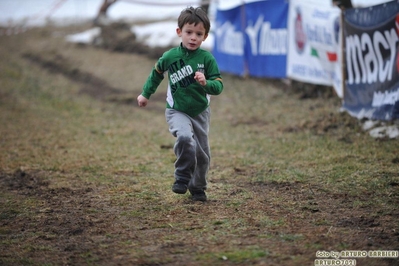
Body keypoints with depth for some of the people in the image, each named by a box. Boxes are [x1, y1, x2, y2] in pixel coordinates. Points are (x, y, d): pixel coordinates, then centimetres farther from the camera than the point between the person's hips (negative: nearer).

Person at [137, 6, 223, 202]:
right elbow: (156, 73, 9)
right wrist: (145, 94, 16)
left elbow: (218, 86, -17)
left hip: (200, 112, 2)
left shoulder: (207, 59, -14)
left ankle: (197, 188, 33)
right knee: (185, 137, -31)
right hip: (177, 111, -2)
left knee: (202, 153, 11)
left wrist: (205, 83, -37)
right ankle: (182, 177, -14)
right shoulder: (170, 57, -12)